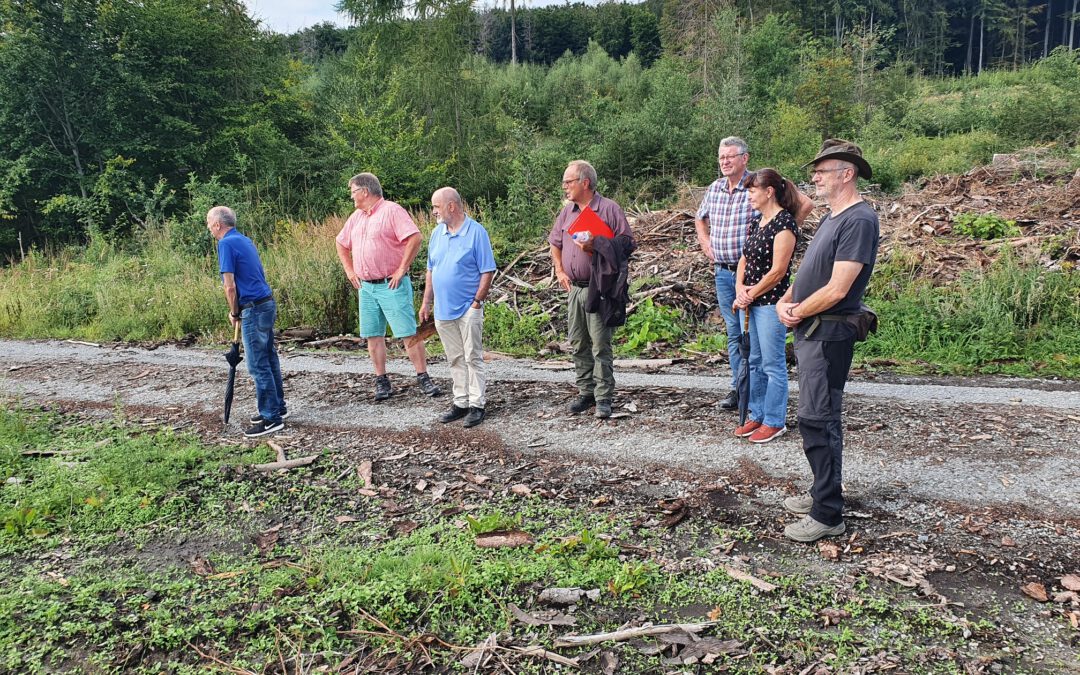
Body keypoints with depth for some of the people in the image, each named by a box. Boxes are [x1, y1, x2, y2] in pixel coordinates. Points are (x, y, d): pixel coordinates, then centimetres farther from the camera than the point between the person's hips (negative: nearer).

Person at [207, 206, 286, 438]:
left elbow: (230, 286, -17)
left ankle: (271, 418, -1)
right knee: (269, 360, 17)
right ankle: (277, 408, 26)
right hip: (267, 303, 10)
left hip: (254, 309, -10)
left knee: (258, 366, -4)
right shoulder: (245, 240, 16)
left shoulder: (226, 244, -12)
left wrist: (234, 313, -2)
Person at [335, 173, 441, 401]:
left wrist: (401, 270, -18)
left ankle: (423, 378, 0)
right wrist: (349, 270, 17)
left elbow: (415, 238, -20)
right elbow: (341, 243, 29)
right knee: (373, 335, 7)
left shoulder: (391, 210, -9)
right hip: (365, 287, 8)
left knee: (408, 333, -6)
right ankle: (381, 382, 15)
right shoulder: (356, 217, 15)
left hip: (391, 285, -7)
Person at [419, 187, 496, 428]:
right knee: (455, 359, 12)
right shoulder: (437, 233, 11)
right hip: (443, 309, 6)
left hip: (468, 309, -6)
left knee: (473, 358, -1)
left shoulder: (476, 232, -8)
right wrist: (426, 302, 12)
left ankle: (477, 405, 6)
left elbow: (487, 271, -9)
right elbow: (431, 271, 17)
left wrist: (477, 302, -13)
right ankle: (461, 402, 20)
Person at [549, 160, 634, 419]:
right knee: (578, 344, 10)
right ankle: (586, 392, 21)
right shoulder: (567, 211, 13)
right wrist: (559, 271, 11)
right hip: (574, 288, 7)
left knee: (600, 345, -5)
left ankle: (603, 398, 2)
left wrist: (595, 247, -20)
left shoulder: (609, 209, -7)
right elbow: (555, 242, 24)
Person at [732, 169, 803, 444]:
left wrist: (750, 295, -10)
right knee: (755, 362, 16)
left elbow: (777, 271, -18)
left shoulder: (784, 223, -15)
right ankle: (756, 415, 27)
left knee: (773, 365, 2)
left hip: (771, 303, -9)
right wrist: (740, 289, -3)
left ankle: (775, 422, 13)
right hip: (750, 302, 9)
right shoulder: (755, 221, 11)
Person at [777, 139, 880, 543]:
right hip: (810, 330, 10)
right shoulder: (831, 218, 16)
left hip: (828, 333, -10)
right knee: (819, 417, 18)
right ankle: (824, 493, 31)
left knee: (817, 420, -7)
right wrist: (785, 302, 1)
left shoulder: (859, 220, -17)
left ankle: (828, 516, 2)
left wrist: (798, 312, -8)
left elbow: (836, 290, -22)